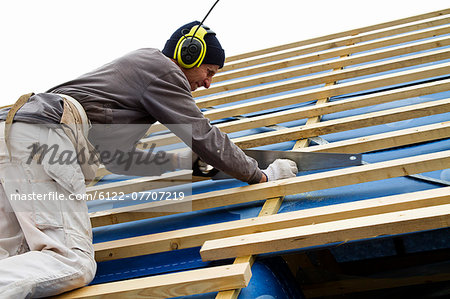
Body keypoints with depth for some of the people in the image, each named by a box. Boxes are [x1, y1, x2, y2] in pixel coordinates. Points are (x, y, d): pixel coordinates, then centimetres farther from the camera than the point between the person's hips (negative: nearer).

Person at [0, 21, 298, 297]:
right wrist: (263, 175, 15)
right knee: (74, 265, -20)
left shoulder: (137, 63, 36)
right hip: (43, 137, -10)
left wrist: (177, 161, 39)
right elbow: (205, 137, 4)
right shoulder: (162, 68, 7)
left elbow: (117, 158, 38)